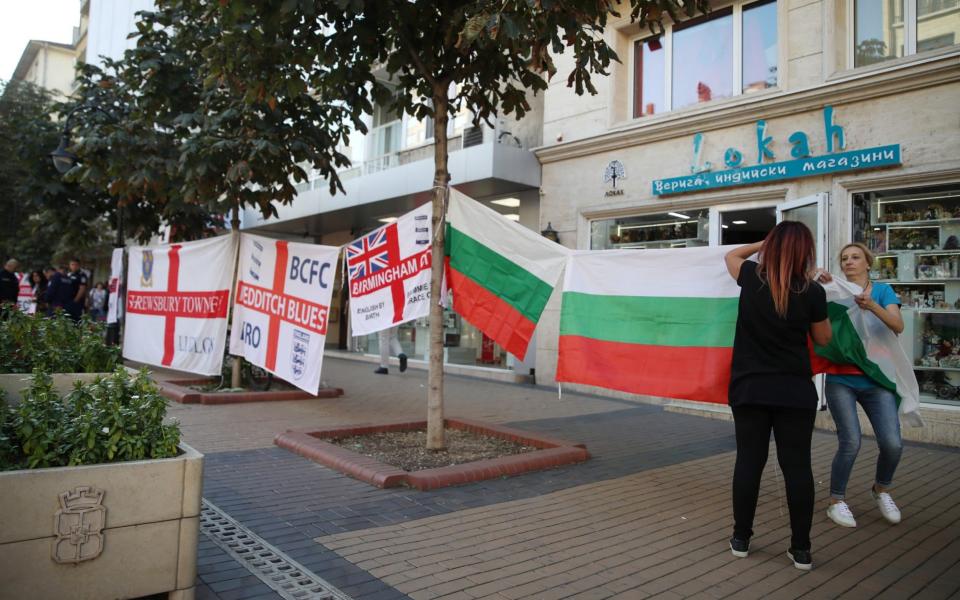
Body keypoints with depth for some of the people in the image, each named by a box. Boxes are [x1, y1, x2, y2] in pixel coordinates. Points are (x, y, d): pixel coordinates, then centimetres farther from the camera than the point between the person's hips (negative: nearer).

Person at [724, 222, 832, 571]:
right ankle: (801, 549, 13)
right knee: (797, 466, 5)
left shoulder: (751, 278, -2)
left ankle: (741, 539, 18)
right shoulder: (812, 291, -7)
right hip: (795, 390, -1)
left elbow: (731, 255, 21)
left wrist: (765, 243, 28)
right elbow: (823, 339, 8)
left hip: (749, 387, 1)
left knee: (749, 461, 8)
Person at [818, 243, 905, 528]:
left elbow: (898, 326, -11)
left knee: (892, 443, -7)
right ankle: (836, 502, 9)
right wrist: (821, 288, -28)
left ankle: (881, 489, 24)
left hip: (876, 380, 2)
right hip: (841, 380, -1)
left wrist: (872, 306, -28)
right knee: (851, 442, -11)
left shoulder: (882, 290, 4)